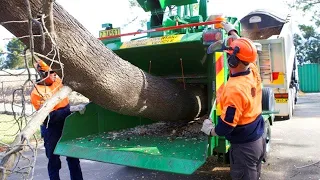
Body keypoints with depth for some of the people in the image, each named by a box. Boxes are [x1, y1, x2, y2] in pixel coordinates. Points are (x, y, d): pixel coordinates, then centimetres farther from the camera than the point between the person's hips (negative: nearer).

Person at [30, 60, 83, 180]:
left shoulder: (57, 80, -3)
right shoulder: (37, 93, -17)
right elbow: (49, 117, -22)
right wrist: (69, 110, -29)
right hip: (52, 130, -5)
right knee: (54, 159, 10)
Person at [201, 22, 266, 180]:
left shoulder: (234, 89, -30)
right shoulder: (253, 71, -6)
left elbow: (225, 128, -26)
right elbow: (243, 49, 16)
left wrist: (209, 130, -6)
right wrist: (232, 31, 27)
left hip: (244, 146, -8)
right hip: (259, 139, 8)